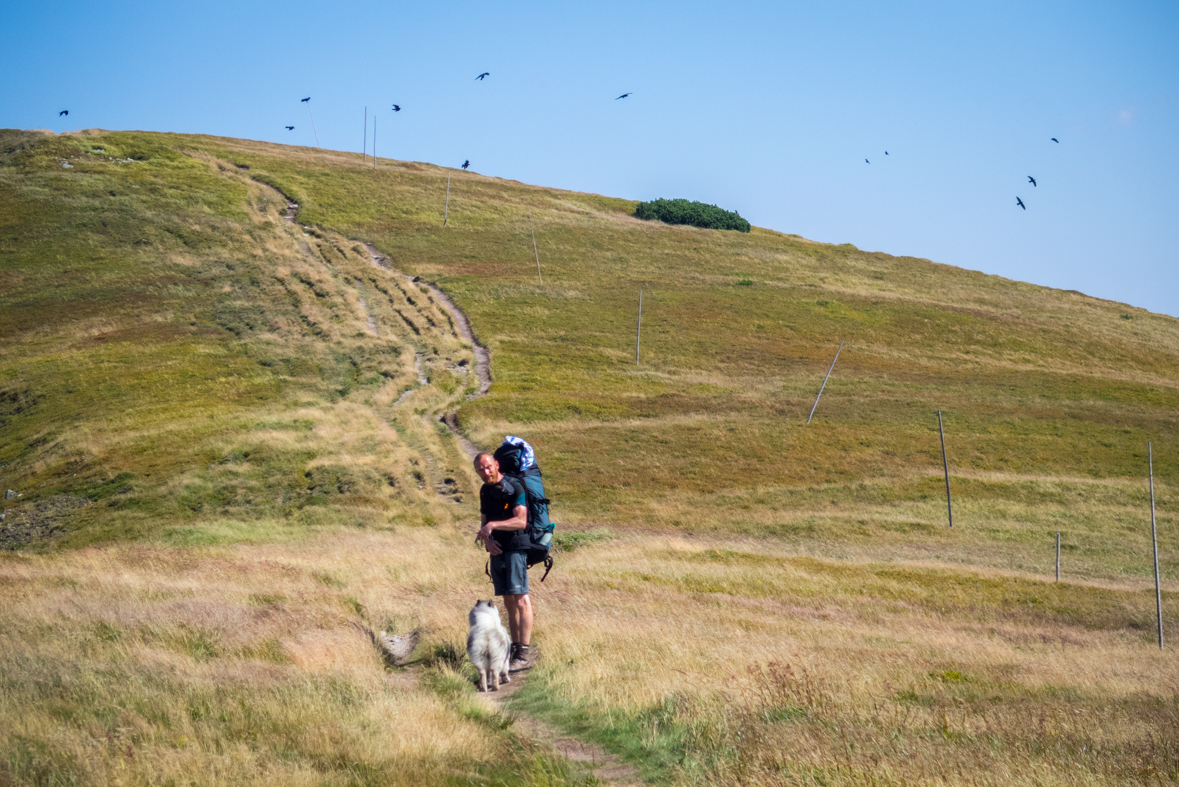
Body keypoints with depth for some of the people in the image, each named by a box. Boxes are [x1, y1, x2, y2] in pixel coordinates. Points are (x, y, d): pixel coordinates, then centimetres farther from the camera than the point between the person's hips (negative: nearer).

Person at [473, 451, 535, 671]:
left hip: (516, 548, -8)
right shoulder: (485, 491, 14)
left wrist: (493, 525, -29)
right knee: (509, 601, 9)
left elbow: (521, 521, -20)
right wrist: (487, 540, -3)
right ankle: (515, 649, 12)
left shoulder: (515, 488, -10)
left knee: (520, 598, -13)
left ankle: (525, 655, -16)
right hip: (497, 551, 8)